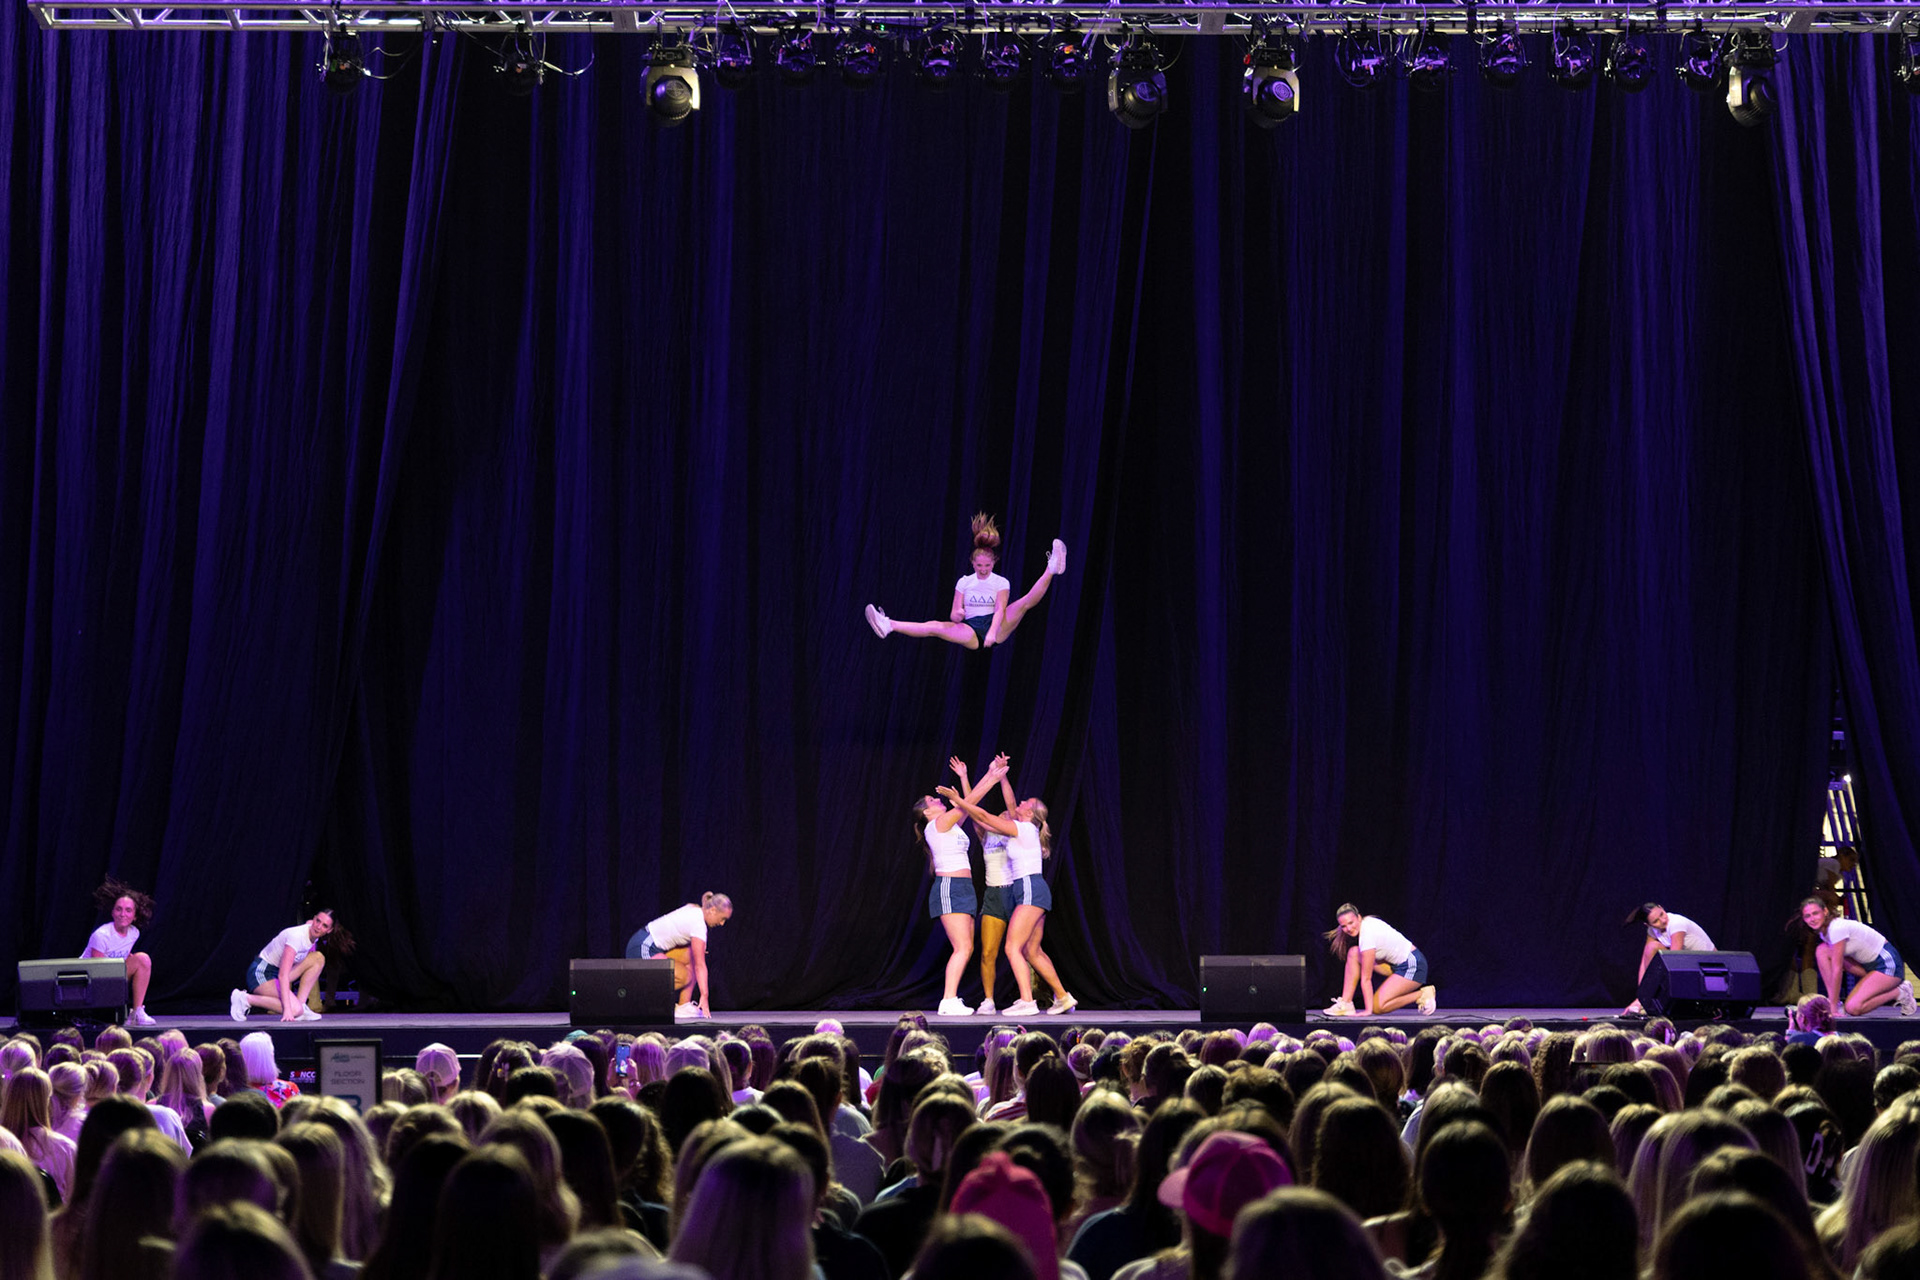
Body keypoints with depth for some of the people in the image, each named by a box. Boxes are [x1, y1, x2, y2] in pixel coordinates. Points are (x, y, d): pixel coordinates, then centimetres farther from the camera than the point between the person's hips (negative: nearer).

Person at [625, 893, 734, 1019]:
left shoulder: (694, 910, 9)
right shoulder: (698, 924, -18)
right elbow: (700, 965, -21)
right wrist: (704, 995, -23)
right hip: (642, 950, -10)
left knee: (691, 957, 9)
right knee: (683, 976, -18)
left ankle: (683, 1007, 4)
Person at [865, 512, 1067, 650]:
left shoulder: (1001, 583, 4)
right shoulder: (964, 582, 11)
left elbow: (999, 610, -11)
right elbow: (953, 615, 6)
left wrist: (992, 632, -29)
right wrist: (957, 615, -20)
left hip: (995, 627, -2)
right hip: (971, 631, 2)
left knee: (1024, 603, -20)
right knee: (937, 627, -21)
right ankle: (889, 627, -35)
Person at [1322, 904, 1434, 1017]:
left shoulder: (1368, 935, -25)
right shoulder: (1367, 922, 0)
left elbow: (1366, 978, -22)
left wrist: (1368, 1010, -19)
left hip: (1413, 966, -9)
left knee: (1378, 1006, -15)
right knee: (1353, 953, -3)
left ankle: (1422, 995, -1)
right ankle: (1345, 1003, -4)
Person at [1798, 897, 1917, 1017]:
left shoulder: (1837, 928, -25)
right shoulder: (1822, 931, 2)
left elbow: (1837, 969, -24)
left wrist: (1833, 1005, -21)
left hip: (1888, 963, -9)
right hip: (1868, 965, 9)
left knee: (1853, 1008, -22)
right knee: (1821, 951, -8)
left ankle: (1900, 992, -1)